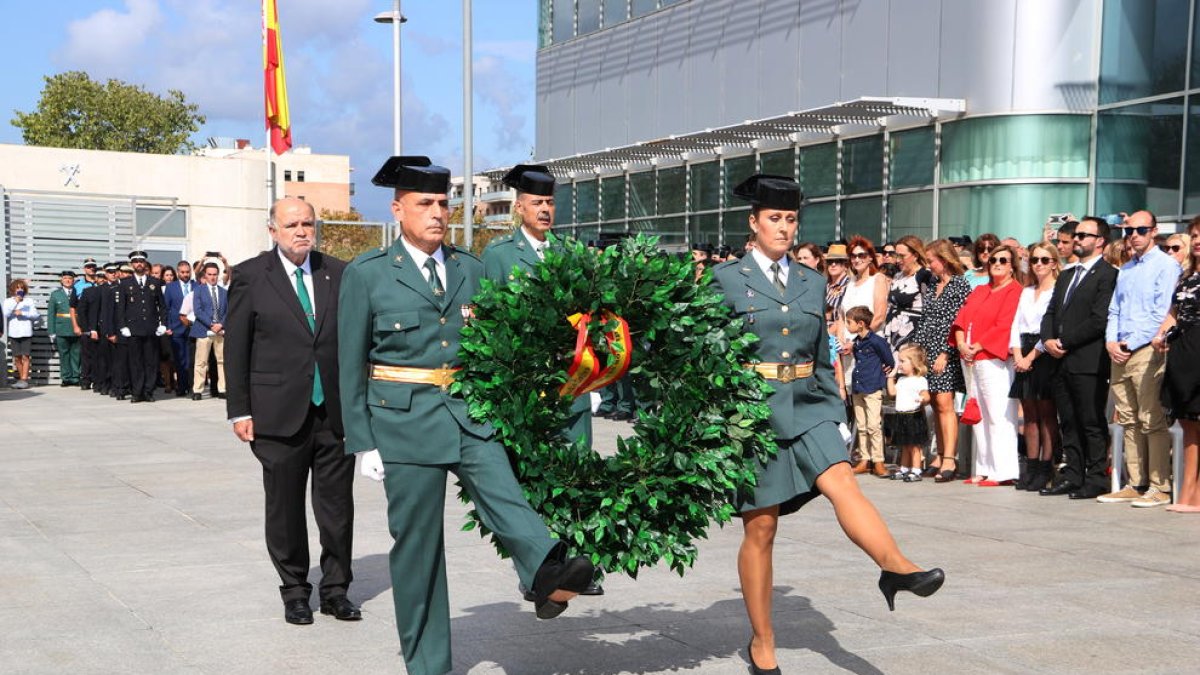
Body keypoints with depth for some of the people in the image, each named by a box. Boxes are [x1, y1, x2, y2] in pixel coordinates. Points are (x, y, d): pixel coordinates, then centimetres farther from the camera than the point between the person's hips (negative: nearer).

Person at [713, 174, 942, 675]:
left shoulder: (812, 282, 12)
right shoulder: (726, 278, 0)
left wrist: (834, 413, 14)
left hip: (806, 407, 3)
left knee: (841, 481, -24)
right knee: (760, 528, 1)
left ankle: (897, 568, -44)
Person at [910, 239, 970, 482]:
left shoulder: (960, 285, -5)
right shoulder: (932, 286, 17)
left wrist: (945, 353, -16)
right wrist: (915, 348, 10)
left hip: (946, 353, -7)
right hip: (927, 352, 7)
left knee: (944, 403, -12)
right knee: (935, 405, 6)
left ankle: (950, 460, -13)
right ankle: (940, 456, 10)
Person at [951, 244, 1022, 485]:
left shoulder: (1014, 291, -4)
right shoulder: (979, 292, 20)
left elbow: (1004, 327, -14)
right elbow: (961, 318, 12)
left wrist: (976, 347, -14)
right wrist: (961, 344, -6)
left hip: (995, 360, -8)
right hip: (972, 361, 8)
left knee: (998, 416, -10)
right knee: (978, 417, 9)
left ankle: (1003, 472, -10)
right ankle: (983, 470, 14)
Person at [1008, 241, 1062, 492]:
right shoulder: (1026, 292, 19)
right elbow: (1016, 324, 12)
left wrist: (1031, 357, -13)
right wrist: (1017, 355, -3)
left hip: (1045, 355, -7)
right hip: (1024, 356, 7)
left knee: (1047, 414, -4)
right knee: (1030, 414, 7)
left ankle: (1046, 469, -2)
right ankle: (1031, 466, 9)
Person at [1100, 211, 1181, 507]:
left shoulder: (1166, 265, -4)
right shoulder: (1125, 270, 20)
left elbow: (1162, 313, -11)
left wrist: (1131, 343, -13)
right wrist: (1111, 341, 2)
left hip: (1147, 352, -7)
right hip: (1120, 353, 7)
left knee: (1152, 423, -7)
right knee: (1129, 422, 8)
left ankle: (1160, 488, -4)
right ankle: (1135, 485, 12)